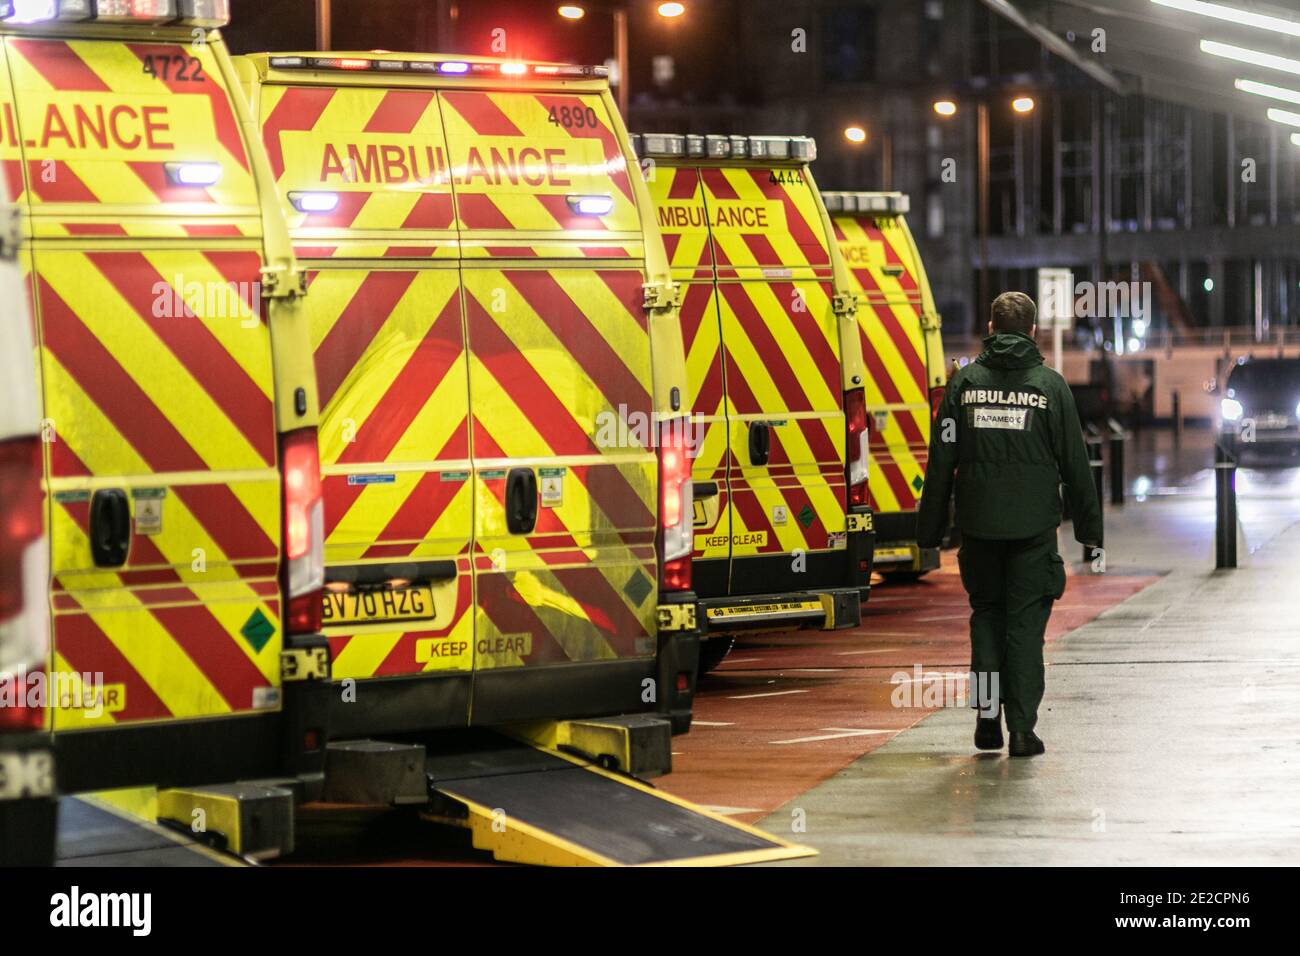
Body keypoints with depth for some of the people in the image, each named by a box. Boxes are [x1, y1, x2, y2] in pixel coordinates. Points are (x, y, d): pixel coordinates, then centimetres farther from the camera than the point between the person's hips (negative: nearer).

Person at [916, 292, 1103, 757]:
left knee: (986, 612, 16)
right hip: (1033, 526, -1)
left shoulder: (964, 383, 2)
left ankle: (987, 716, 9)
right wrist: (1089, 527, 8)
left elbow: (941, 462, 2)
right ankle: (1021, 728, -1)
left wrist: (930, 529, 7)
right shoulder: (1050, 385, -1)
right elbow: (1075, 464, 1)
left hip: (978, 524, 2)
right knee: (1025, 621, 3)